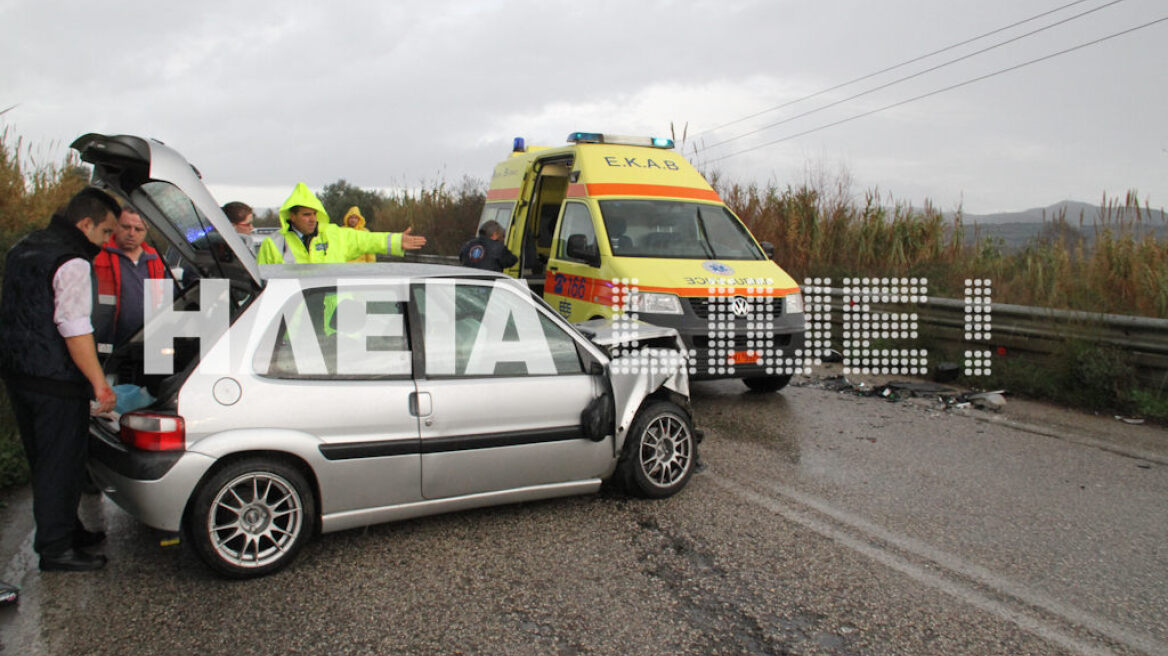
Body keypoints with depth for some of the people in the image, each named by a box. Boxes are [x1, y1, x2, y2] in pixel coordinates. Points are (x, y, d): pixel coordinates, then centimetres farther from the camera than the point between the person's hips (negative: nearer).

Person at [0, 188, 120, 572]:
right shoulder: (72, 263, -16)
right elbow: (74, 328, -23)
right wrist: (99, 383, -22)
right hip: (55, 382, -10)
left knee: (43, 461, 17)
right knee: (60, 464, 0)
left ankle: (67, 530, 31)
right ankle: (55, 548, 7)